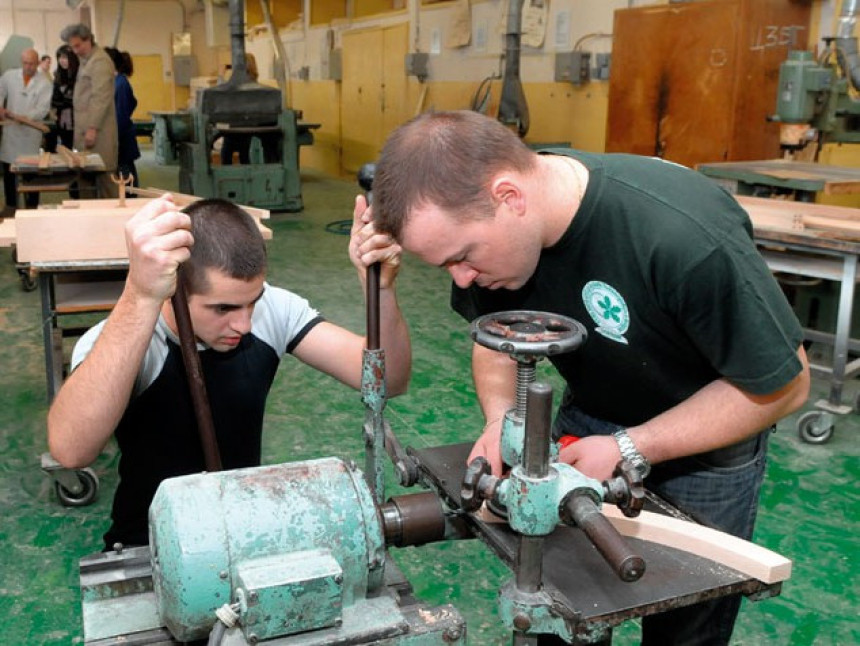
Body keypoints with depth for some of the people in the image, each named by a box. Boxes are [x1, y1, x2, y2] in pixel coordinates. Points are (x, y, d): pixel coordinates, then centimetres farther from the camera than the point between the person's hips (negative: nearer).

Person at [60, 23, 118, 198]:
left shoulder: (100, 61, -10)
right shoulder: (85, 60, 18)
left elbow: (101, 98, -17)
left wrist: (93, 128, -19)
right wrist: (85, 129, 14)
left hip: (97, 131, -9)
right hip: (87, 128, 9)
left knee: (102, 176, -5)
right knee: (85, 175, 8)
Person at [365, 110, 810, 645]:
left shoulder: (686, 236, -38)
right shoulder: (482, 216, -19)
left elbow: (784, 385, -24)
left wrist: (629, 450, -28)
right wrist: (501, 418, -21)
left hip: (705, 440, -4)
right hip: (588, 418, 4)